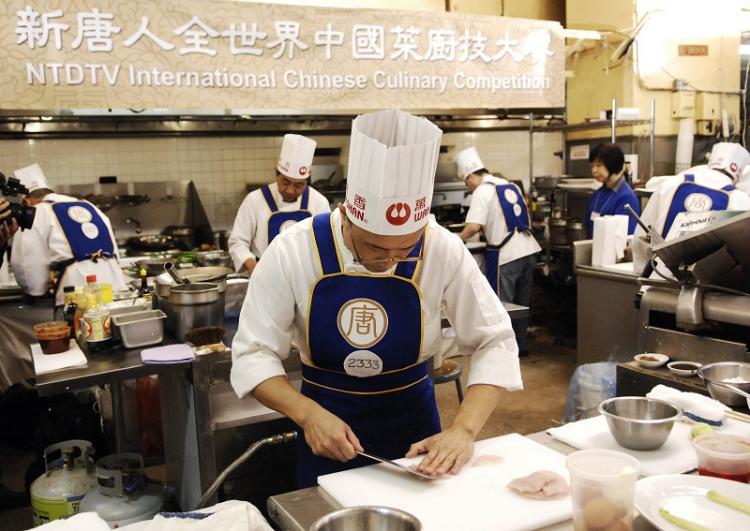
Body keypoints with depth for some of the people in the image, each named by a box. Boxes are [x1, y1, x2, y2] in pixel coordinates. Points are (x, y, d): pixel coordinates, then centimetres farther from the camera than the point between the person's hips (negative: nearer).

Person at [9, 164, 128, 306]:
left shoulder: (36, 213, 9)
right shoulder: (88, 206, 25)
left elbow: (27, 262, 4)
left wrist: (36, 288, 21)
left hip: (78, 285, -5)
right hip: (114, 279, 5)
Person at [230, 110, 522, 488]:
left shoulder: (444, 252, -20)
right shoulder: (292, 253, -21)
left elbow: (494, 342, -13)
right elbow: (253, 354, -15)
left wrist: (464, 430, -26)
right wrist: (308, 415, -30)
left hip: (413, 416, 1)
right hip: (325, 419, 0)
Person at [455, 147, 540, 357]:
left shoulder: (482, 191, -9)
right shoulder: (511, 186, 14)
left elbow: (474, 227, -19)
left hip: (506, 255, -7)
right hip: (528, 249, 7)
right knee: (522, 303, 17)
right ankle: (521, 345, 26)